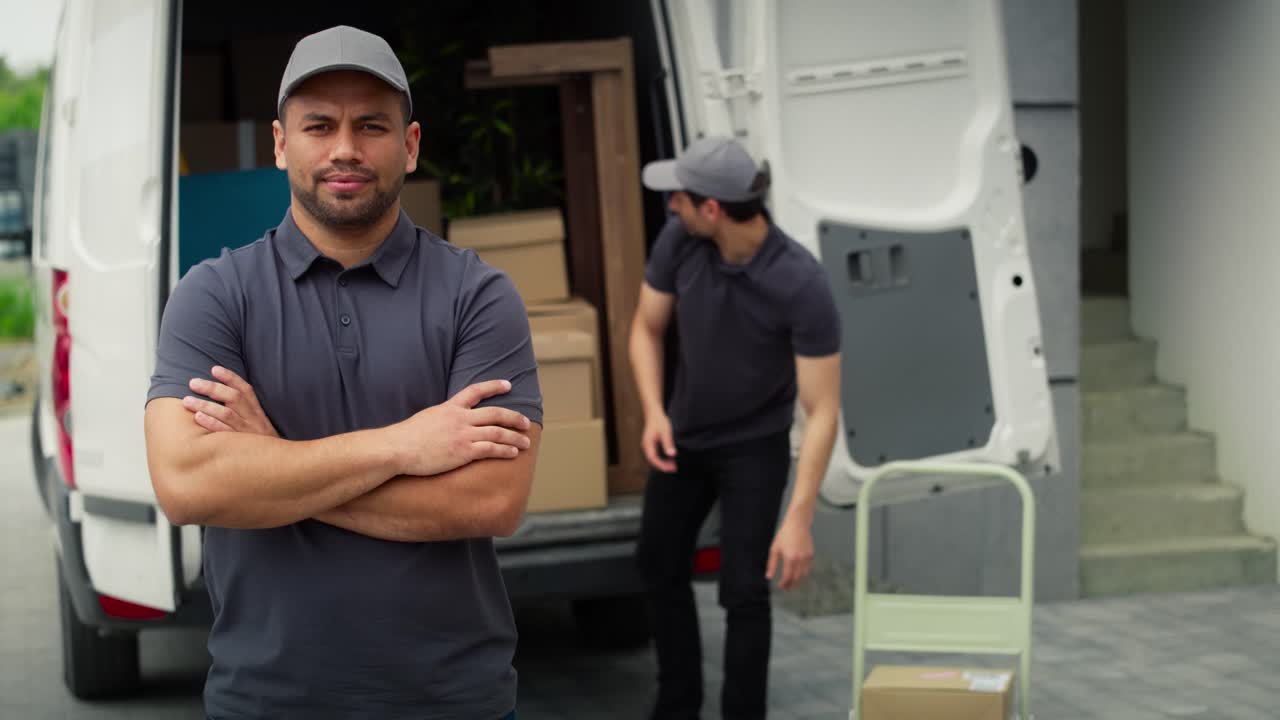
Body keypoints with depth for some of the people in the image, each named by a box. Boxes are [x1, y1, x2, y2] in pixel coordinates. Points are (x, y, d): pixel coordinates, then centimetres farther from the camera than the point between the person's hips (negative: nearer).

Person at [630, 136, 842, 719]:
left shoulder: (802, 286, -34)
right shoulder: (678, 241, -21)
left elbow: (822, 411, -29)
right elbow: (647, 329, -3)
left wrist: (799, 518, -34)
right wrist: (654, 413, -20)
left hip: (755, 447, -5)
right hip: (684, 435, 5)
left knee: (743, 590, -10)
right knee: (659, 566, 16)